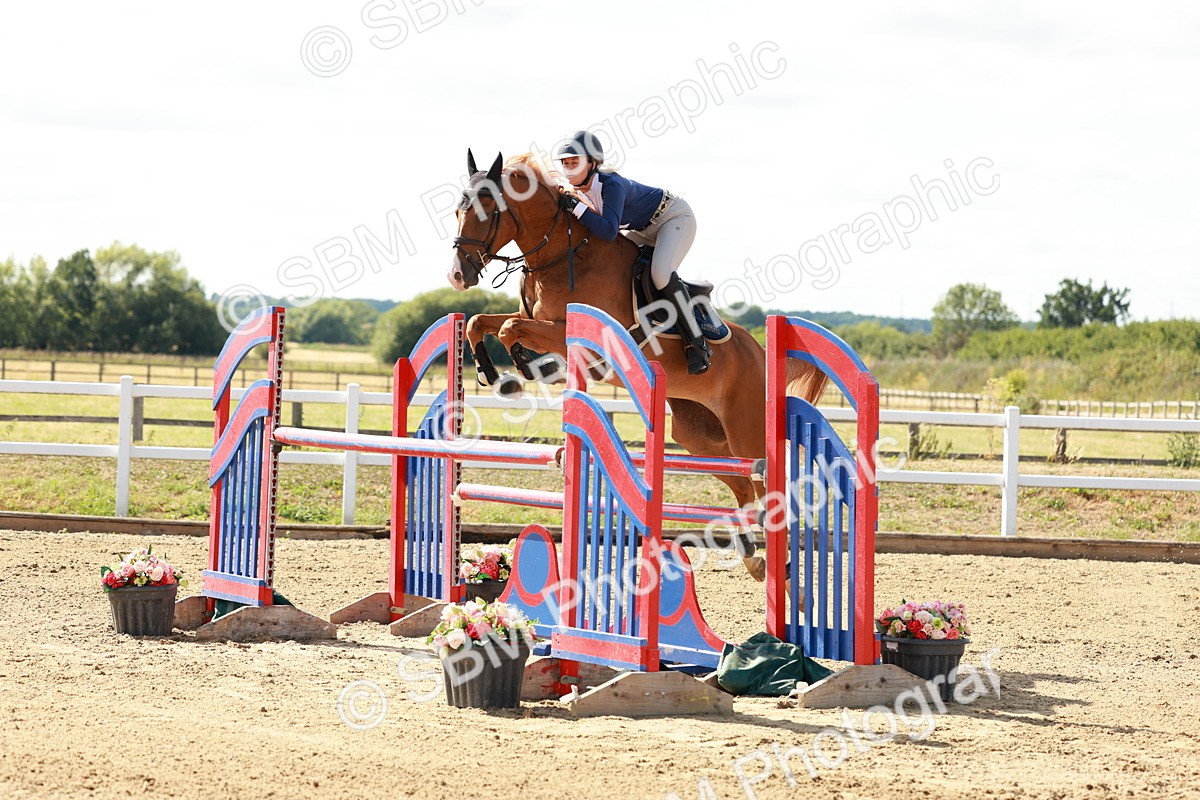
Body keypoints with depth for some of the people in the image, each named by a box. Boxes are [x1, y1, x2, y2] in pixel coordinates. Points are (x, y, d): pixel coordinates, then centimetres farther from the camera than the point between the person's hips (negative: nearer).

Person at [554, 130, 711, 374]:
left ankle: (697, 344, -22)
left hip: (675, 218, -9)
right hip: (643, 229, 9)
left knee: (661, 273, -31)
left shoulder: (612, 185, -34)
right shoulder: (579, 189, -11)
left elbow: (609, 231, -44)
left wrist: (576, 207, -44)